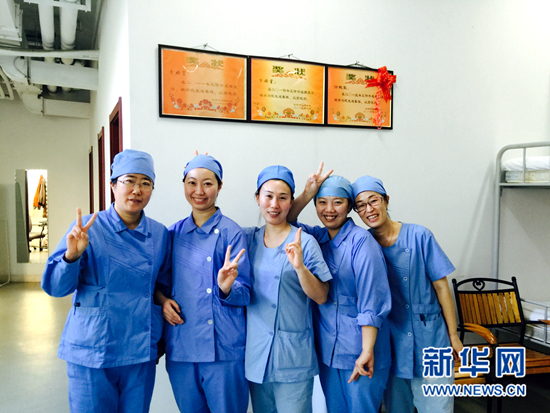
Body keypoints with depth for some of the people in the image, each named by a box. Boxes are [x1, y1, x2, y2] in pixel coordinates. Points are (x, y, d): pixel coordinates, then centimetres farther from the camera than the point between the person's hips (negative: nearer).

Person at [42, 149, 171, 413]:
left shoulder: (160, 234, 2)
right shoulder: (88, 228, -7)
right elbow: (55, 287, -10)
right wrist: (72, 256, -26)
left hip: (141, 352, 3)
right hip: (91, 352, -3)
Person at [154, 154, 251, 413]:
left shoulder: (231, 233, -7)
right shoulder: (173, 233, 6)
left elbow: (245, 294, -6)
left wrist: (227, 288, -26)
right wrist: (162, 298, -3)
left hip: (222, 349, -4)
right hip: (180, 346, 4)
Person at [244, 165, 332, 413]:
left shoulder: (304, 243, -8)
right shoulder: (248, 239, 3)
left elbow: (321, 297, -9)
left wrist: (300, 267, -24)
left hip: (292, 356, -4)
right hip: (255, 351, 4)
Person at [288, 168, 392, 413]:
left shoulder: (361, 241, -14)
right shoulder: (317, 238, 6)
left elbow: (372, 301, -18)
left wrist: (367, 351, -22)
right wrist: (306, 194, -13)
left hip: (358, 348, -6)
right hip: (326, 347, 6)